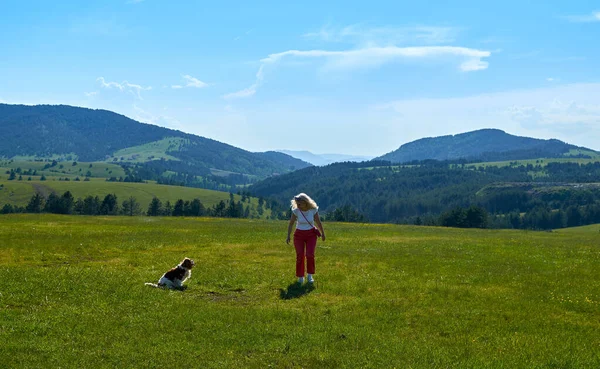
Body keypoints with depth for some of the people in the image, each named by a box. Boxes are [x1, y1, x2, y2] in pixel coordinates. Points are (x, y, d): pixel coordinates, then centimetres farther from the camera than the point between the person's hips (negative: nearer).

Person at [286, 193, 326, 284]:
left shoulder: (313, 210, -14)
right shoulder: (296, 211, -14)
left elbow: (318, 222, -1)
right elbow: (291, 223, -4)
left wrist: (323, 234, 9)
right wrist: (288, 236, -6)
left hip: (311, 235, 0)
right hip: (299, 235, 0)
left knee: (310, 255, -15)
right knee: (300, 256, -6)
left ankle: (310, 276, 3)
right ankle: (300, 277, 11)